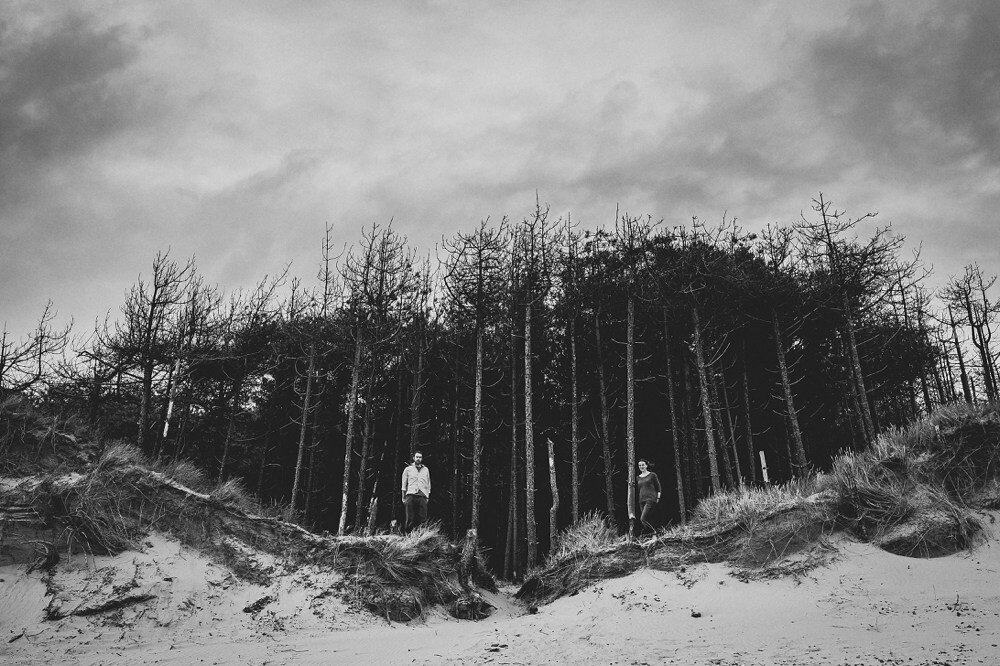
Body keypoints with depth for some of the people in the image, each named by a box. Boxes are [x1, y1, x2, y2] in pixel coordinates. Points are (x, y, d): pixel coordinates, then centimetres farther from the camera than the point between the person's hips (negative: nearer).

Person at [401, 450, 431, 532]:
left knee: (422, 518, -8)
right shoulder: (408, 469, 14)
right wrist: (403, 498, 7)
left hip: (422, 496, 1)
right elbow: (404, 485, 14)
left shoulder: (426, 470, 19)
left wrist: (428, 497, 11)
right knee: (410, 519, -6)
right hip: (411, 495, -1)